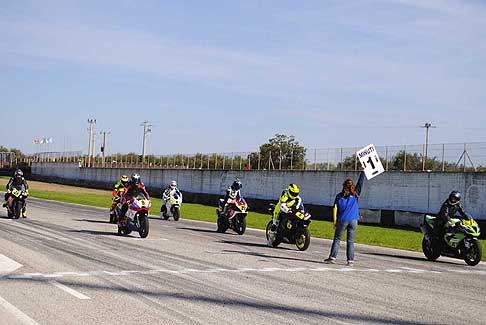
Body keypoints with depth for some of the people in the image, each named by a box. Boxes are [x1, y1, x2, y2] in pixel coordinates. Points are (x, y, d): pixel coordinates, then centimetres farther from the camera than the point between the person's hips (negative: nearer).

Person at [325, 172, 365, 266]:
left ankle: (332, 257, 0)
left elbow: (335, 209, 1)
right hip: (353, 220, 1)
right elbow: (360, 182, 11)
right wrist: (363, 171, 20)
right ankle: (350, 260, 3)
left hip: (342, 220, 0)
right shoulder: (355, 194, 2)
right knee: (350, 241, 4)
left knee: (337, 239, 6)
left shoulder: (339, 196, 3)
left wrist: (335, 221, 5)